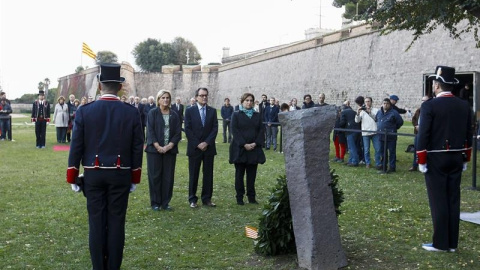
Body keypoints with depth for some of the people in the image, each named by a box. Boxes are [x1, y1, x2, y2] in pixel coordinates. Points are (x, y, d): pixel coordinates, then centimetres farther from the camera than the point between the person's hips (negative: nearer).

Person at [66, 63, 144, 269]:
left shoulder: (84, 111, -5)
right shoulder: (132, 112, -4)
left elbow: (76, 147, -3)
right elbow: (137, 149, 0)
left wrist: (72, 178, 6)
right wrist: (135, 179, 9)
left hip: (93, 174, 0)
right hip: (120, 175, 0)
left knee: (96, 222, 7)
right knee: (116, 223, 6)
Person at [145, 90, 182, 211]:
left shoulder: (175, 115, 8)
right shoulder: (153, 113, 1)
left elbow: (178, 133, 4)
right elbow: (150, 131, -6)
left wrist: (169, 146, -9)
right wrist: (158, 147, -14)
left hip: (170, 150, 3)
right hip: (154, 149, -2)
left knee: (168, 176, 4)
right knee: (155, 176, 1)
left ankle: (165, 202, 13)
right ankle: (155, 203, 11)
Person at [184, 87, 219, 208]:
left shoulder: (212, 111, 7)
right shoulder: (190, 111, 1)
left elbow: (215, 128, 1)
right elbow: (188, 129, -4)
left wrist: (206, 142, -10)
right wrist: (197, 144, -11)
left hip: (209, 147, 2)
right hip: (194, 148, -2)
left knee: (208, 174, 5)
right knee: (193, 175, 3)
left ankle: (207, 199, 13)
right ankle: (192, 199, 12)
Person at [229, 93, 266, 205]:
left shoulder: (257, 115, 12)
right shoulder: (236, 115, 3)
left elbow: (262, 130, 5)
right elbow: (235, 131, -7)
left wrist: (255, 143, -10)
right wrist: (244, 144, -16)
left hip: (254, 149, 3)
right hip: (239, 149, -2)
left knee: (252, 174, 5)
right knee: (239, 174, 4)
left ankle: (251, 197, 14)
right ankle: (239, 197, 11)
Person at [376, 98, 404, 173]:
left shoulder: (394, 113, -7)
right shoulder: (379, 112, 11)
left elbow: (400, 122, -4)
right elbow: (376, 120, 28)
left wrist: (394, 128, 3)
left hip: (391, 136, -6)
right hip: (381, 136, 6)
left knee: (392, 152, -1)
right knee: (382, 152, 13)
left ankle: (392, 167, 5)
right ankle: (384, 166, 25)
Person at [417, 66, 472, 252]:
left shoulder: (429, 106, -13)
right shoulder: (465, 106, 6)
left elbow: (423, 135, -15)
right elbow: (468, 135, 11)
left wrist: (421, 161, -7)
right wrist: (465, 160, 18)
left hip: (436, 159, -6)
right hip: (456, 160, 6)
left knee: (438, 201, 0)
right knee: (453, 200, 9)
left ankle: (440, 243, 6)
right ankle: (452, 243, 16)